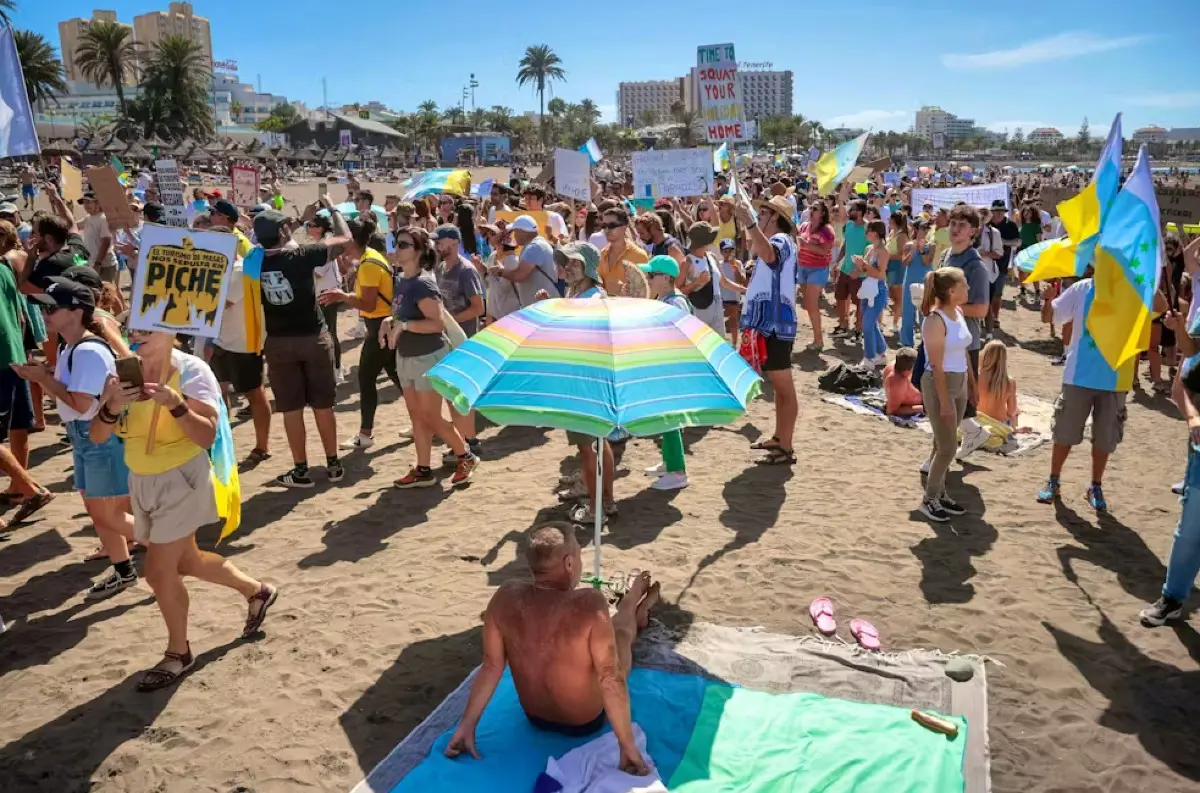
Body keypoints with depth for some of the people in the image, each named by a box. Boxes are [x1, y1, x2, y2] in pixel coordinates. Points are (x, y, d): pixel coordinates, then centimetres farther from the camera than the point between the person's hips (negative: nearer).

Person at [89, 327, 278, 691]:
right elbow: (97, 436, -4)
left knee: (159, 571, -3)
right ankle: (257, 591, 41)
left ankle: (178, 653, 19)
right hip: (142, 481, 7)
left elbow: (207, 436, -21)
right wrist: (111, 407, -24)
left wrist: (175, 404, -35)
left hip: (181, 479, -7)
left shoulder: (191, 370, -16)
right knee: (185, 561, 20)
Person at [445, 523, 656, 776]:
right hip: (587, 723, -4)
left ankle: (632, 608, 56)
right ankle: (635, 613, 54)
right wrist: (628, 748, -20)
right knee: (620, 631, 21)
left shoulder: (505, 597, -21)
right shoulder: (590, 605, -34)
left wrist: (466, 726, -3)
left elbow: (491, 667, -13)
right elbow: (611, 679, -30)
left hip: (534, 718, 4)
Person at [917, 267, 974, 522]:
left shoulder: (959, 313, 6)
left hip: (959, 382, 8)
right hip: (940, 384, -8)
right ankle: (929, 500, 13)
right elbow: (937, 366, -20)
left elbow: (963, 353, 15)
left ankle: (940, 494, 26)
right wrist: (944, 401, -19)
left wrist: (972, 383, 16)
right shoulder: (935, 320, -19)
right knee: (948, 447, -2)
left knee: (944, 444, 15)